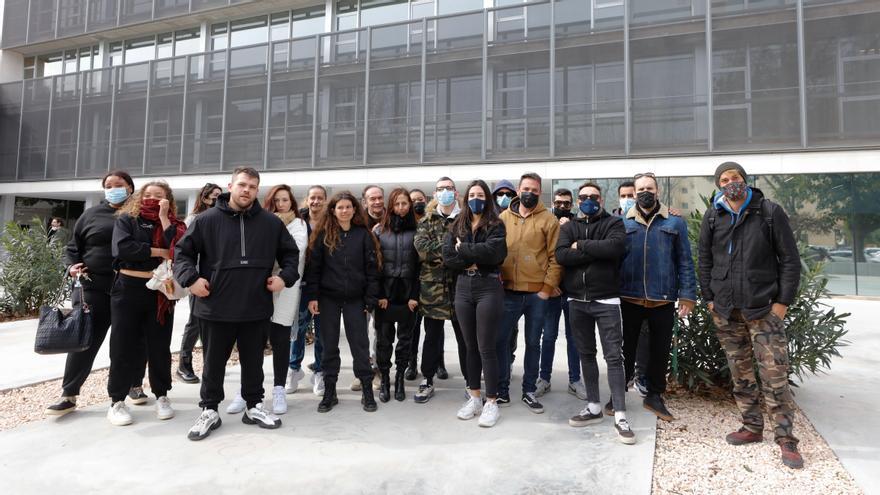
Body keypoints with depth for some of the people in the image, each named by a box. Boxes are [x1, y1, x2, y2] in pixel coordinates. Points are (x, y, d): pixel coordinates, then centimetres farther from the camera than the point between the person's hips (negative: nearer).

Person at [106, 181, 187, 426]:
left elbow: (179, 250, -13)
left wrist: (163, 217, -11)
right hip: (128, 290, -1)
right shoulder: (126, 219, 4)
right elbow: (121, 248, -13)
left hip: (161, 293, 1)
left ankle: (162, 397, 21)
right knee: (123, 347, 4)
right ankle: (117, 401, 15)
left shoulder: (173, 224, 7)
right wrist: (158, 252, -13)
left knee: (159, 346, 9)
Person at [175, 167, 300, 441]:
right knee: (213, 363, 12)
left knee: (253, 362, 15)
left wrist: (285, 277, -1)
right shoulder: (207, 220, -3)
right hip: (216, 308, -1)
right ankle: (209, 411, 28)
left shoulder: (271, 223, 4)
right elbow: (182, 251, 4)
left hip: (256, 308, 2)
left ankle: (254, 406, 31)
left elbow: (291, 253, 14)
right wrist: (191, 278, -11)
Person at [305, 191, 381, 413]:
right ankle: (329, 391, 20)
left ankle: (367, 390, 15)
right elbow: (313, 266, 0)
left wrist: (371, 299, -5)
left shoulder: (363, 235, 1)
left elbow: (372, 268, 0)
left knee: (360, 344, 4)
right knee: (329, 345, 8)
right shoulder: (323, 235, 2)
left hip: (355, 299, -1)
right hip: (328, 298, 1)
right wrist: (312, 296, -7)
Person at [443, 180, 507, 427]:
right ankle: (474, 398, 23)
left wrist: (463, 249, -8)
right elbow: (447, 256, -2)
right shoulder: (457, 225, 11)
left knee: (486, 347, -2)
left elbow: (491, 251, -19)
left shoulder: (496, 225, -1)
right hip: (463, 287, 5)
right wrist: (473, 260, -14)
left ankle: (491, 402, 10)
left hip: (488, 288, -4)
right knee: (471, 346, 12)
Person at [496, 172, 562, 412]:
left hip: (537, 293, -1)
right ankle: (502, 390, 20)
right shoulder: (504, 217, 6)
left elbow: (555, 257, -4)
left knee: (533, 343, 10)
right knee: (501, 339, 5)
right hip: (508, 291, 2)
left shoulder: (549, 220, -1)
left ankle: (529, 391, 24)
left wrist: (547, 287, -9)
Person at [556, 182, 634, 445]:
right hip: (577, 301, 4)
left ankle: (620, 416, 2)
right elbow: (561, 255, -9)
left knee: (614, 357, -3)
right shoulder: (569, 227, 10)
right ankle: (593, 407, 23)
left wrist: (581, 245, -11)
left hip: (606, 301, -4)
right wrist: (596, 252, -15)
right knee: (586, 355, 11)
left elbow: (614, 248, -21)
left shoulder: (614, 223, 1)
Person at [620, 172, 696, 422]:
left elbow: (685, 261, 4)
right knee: (626, 348, 10)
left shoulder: (675, 222, 5)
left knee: (660, 350, 11)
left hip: (663, 301, 1)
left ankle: (654, 396, 29)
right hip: (629, 299, 0)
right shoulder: (622, 223, 4)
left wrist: (687, 295, -2)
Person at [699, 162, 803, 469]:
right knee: (740, 374, 11)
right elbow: (705, 261, 9)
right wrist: (709, 299, 3)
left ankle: (786, 438, 10)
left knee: (774, 375, -3)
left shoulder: (770, 212, -1)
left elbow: (790, 259, -1)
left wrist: (783, 301, -7)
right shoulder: (712, 218, 6)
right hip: (725, 311, 3)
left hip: (764, 308, -3)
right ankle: (752, 427, 24)